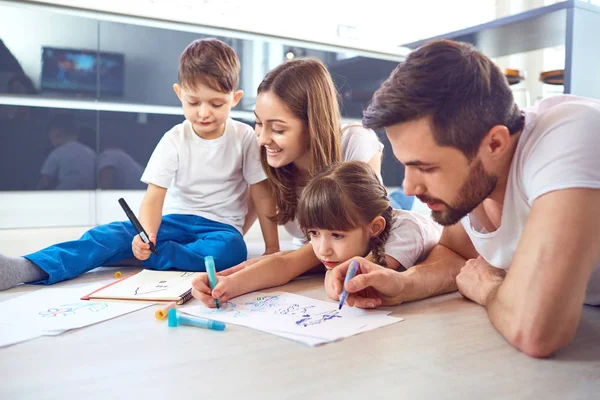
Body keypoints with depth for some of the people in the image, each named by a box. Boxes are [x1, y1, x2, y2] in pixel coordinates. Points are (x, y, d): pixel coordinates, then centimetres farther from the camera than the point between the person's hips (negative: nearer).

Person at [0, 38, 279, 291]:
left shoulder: (245, 137, -7)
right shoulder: (174, 140, -5)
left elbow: (264, 195, -4)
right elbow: (154, 197, -14)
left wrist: (272, 248, -8)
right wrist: (146, 234, -35)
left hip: (222, 227, -1)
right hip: (176, 221, 1)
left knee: (231, 249, -37)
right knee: (113, 235, -23)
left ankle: (138, 257, -31)